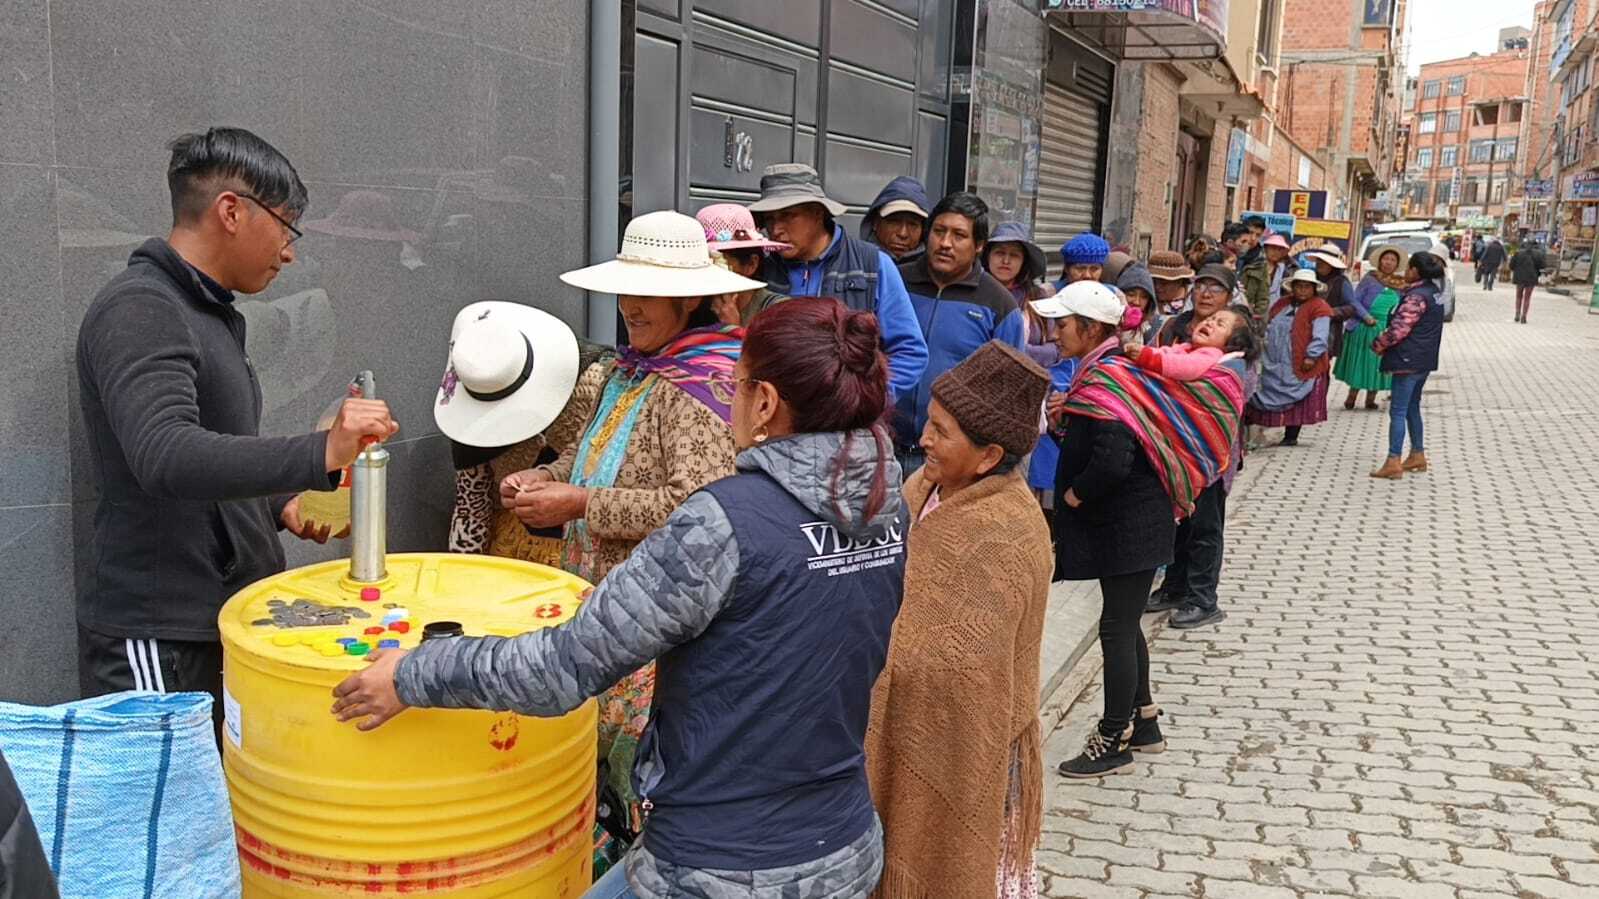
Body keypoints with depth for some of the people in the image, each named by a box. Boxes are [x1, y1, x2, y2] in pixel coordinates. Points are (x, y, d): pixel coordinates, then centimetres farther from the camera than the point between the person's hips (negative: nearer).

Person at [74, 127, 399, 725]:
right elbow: (163, 456, -30)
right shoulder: (138, 310, -15)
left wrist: (278, 505, 8)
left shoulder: (208, 313, 15)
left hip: (226, 623, 9)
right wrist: (318, 456, -39)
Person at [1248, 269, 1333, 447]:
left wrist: (1311, 356, -21)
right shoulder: (1282, 304, 17)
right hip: (1276, 365, 6)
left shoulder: (1318, 307, -5)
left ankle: (1291, 436, 5)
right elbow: (1269, 328, 22)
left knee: (1294, 401, -2)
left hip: (1300, 366, -6)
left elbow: (1320, 337, -13)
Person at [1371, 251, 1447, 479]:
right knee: (1412, 408, 19)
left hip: (1408, 361, -10)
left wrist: (1378, 345, -7)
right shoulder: (1433, 292, 12)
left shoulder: (1416, 296, -18)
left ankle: (1393, 462, -10)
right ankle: (1417, 456, 26)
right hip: (1424, 360, 10)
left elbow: (1399, 328, -21)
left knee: (1398, 411, -8)